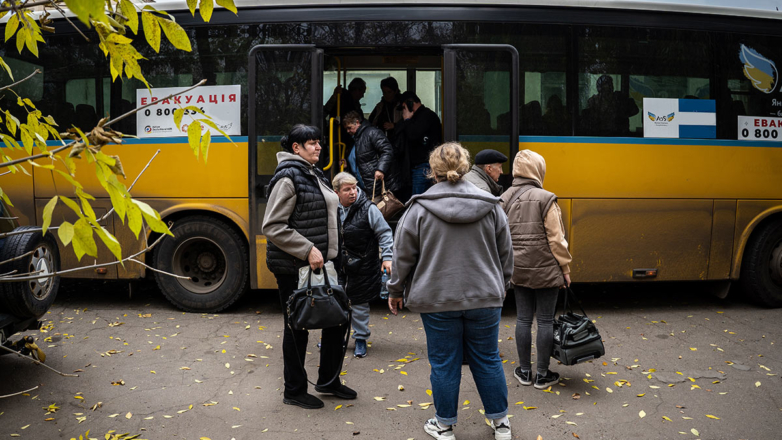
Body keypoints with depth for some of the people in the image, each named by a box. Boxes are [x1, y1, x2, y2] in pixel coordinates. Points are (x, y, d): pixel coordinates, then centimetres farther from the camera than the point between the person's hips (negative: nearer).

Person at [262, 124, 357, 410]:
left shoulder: (314, 174, 14)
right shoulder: (288, 177, -15)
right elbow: (272, 227, -19)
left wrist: (323, 253, 17)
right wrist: (308, 250, -22)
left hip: (319, 263, 9)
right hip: (293, 268, -9)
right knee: (297, 327, 4)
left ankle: (328, 380, 30)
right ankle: (294, 391, 21)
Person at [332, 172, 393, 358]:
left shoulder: (368, 208, -12)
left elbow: (384, 233, -9)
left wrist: (387, 257, -16)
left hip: (362, 266, -3)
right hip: (338, 265, 4)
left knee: (360, 302, 7)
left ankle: (361, 339, 23)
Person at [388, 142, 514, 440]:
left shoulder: (419, 208, -8)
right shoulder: (491, 206, 0)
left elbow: (403, 255, -3)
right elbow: (506, 253, 8)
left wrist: (396, 290, 11)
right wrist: (501, 286, 23)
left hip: (438, 300, -2)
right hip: (485, 298, 2)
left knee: (444, 363, 9)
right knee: (487, 360, 15)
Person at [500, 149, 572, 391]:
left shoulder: (504, 199, 4)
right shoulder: (545, 199, -13)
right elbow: (556, 239, -13)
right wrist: (565, 267, -3)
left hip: (518, 269, 5)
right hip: (545, 270, -5)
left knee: (523, 319, 13)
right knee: (545, 321, 6)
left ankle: (524, 371, 22)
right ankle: (542, 375, 15)